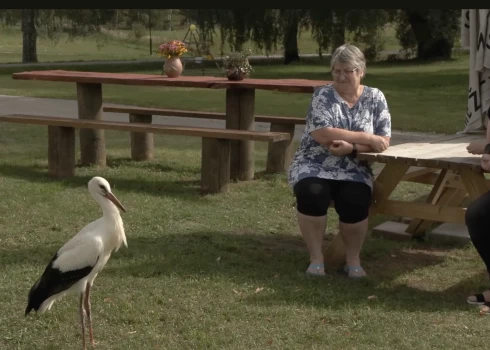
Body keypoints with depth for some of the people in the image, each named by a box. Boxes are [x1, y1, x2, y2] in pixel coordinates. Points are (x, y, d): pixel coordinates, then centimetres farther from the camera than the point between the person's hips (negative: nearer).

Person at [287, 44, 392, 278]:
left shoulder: (375, 98, 4)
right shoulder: (323, 95, -3)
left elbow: (384, 141, -3)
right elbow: (323, 134, -18)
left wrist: (351, 147, -20)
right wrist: (366, 138, -19)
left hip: (353, 171, 1)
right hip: (313, 166, -1)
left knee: (356, 201, -29)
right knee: (312, 194, -32)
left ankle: (353, 259, -5)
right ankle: (315, 257, -14)